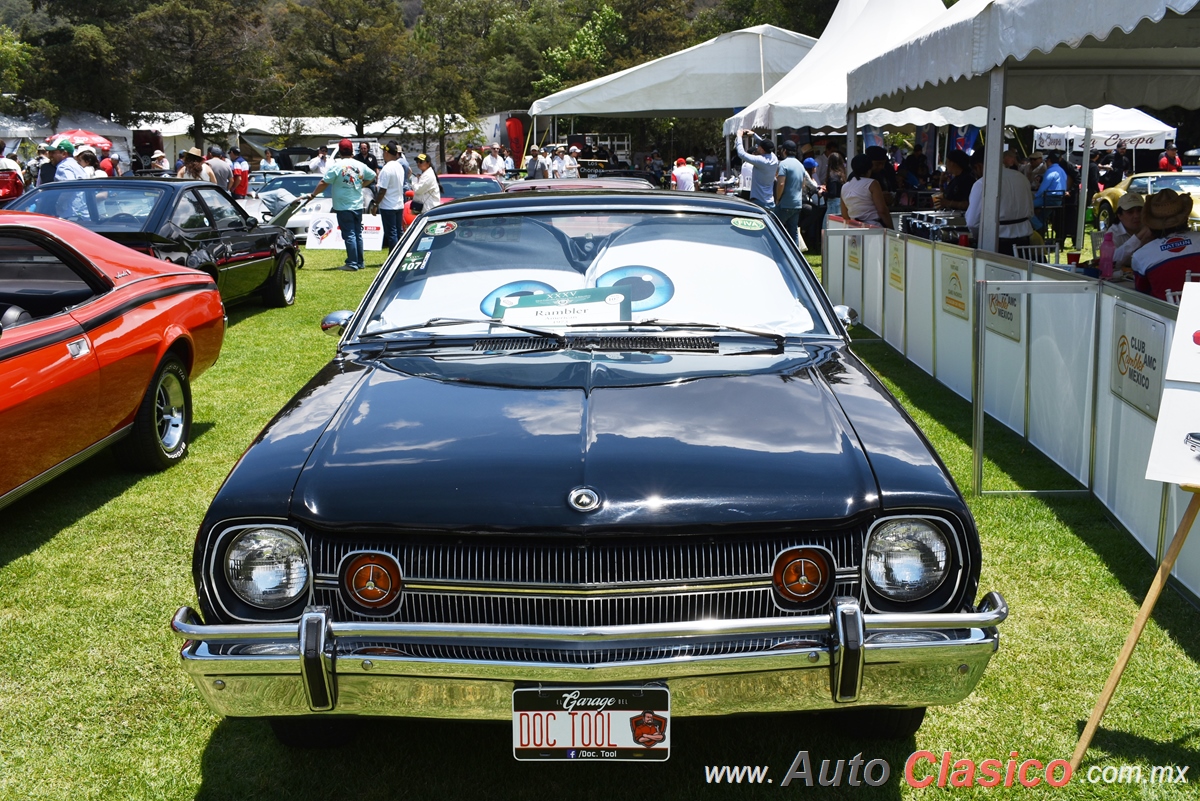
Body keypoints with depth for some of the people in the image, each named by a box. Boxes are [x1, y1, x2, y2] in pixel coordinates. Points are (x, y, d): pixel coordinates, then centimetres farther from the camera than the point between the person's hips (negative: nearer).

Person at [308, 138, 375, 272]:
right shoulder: (360, 165, 5)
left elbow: (324, 183, -13)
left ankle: (352, 263, -5)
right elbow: (372, 176, 19)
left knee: (349, 235, -4)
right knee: (358, 234, 13)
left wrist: (313, 195, -4)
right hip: (358, 205, 5)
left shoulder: (336, 165, -12)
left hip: (343, 207, -5)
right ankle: (360, 262, 18)